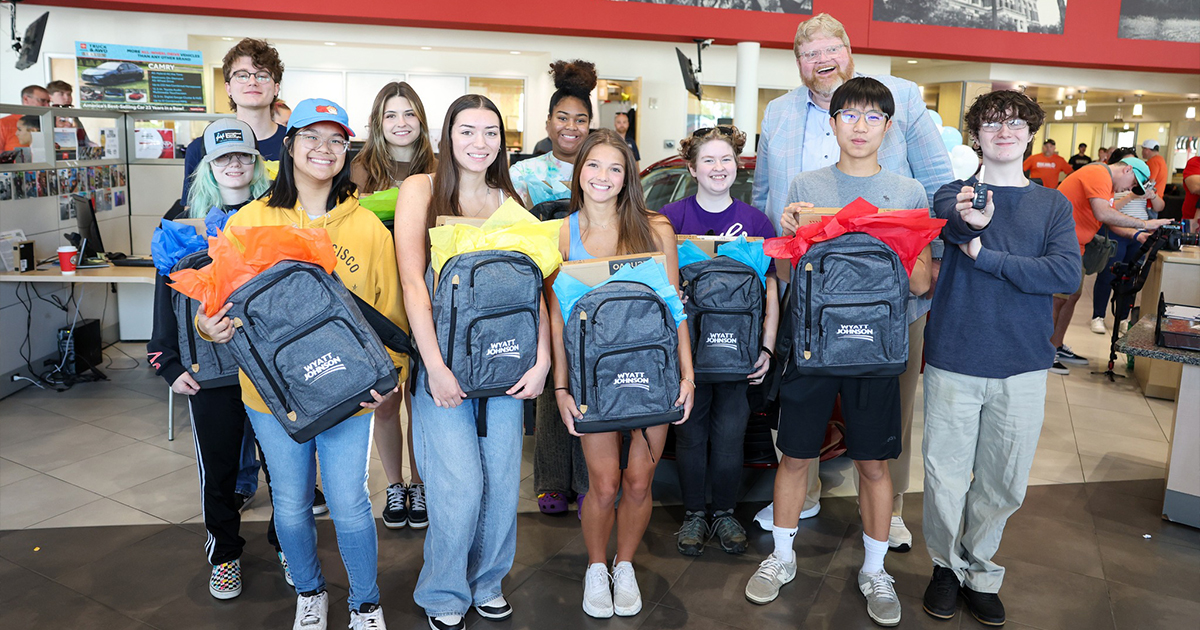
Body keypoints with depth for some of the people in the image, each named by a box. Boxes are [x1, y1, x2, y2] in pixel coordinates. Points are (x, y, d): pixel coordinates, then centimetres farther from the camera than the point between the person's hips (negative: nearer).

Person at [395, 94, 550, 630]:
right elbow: (412, 282, -7)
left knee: (502, 476, 7)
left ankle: (487, 580, 31)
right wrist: (434, 365, -14)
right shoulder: (421, 189, 1)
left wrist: (541, 359, -5)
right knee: (460, 481, -6)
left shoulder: (512, 200, 12)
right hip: (442, 354, -3)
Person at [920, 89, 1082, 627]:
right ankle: (947, 563, 30)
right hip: (953, 360, -1)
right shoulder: (955, 194, 3)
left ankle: (980, 569, 33)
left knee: (1003, 483, 10)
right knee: (946, 475, 5)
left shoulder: (1053, 204, 7)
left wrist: (985, 257, -14)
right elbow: (952, 222, -22)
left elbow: (1067, 274, -8)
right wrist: (970, 217, -45)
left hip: (1022, 366, 2)